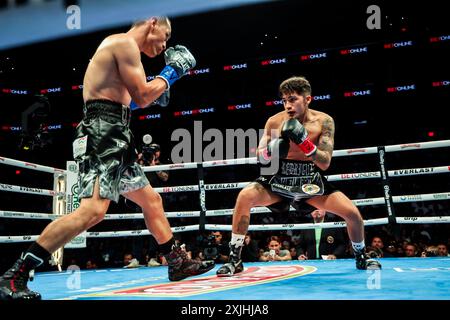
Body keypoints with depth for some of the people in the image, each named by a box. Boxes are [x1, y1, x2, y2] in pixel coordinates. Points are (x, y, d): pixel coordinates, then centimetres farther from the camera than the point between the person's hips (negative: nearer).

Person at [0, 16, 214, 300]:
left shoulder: (121, 48, 25)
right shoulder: (125, 42, -5)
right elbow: (142, 97, -11)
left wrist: (159, 84, 22)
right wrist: (171, 74, 3)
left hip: (115, 138, 11)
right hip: (103, 133, -11)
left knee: (151, 200, 17)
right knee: (93, 210, -23)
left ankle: (178, 262, 27)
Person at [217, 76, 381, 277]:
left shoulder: (324, 122, -12)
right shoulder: (275, 122, -11)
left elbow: (325, 164, -16)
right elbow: (260, 158, -2)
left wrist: (304, 141, -30)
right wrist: (270, 151, -26)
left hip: (311, 181, 1)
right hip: (280, 179, 0)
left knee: (353, 213, -9)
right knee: (245, 197, -26)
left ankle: (361, 258, 23)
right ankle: (234, 259, -13)